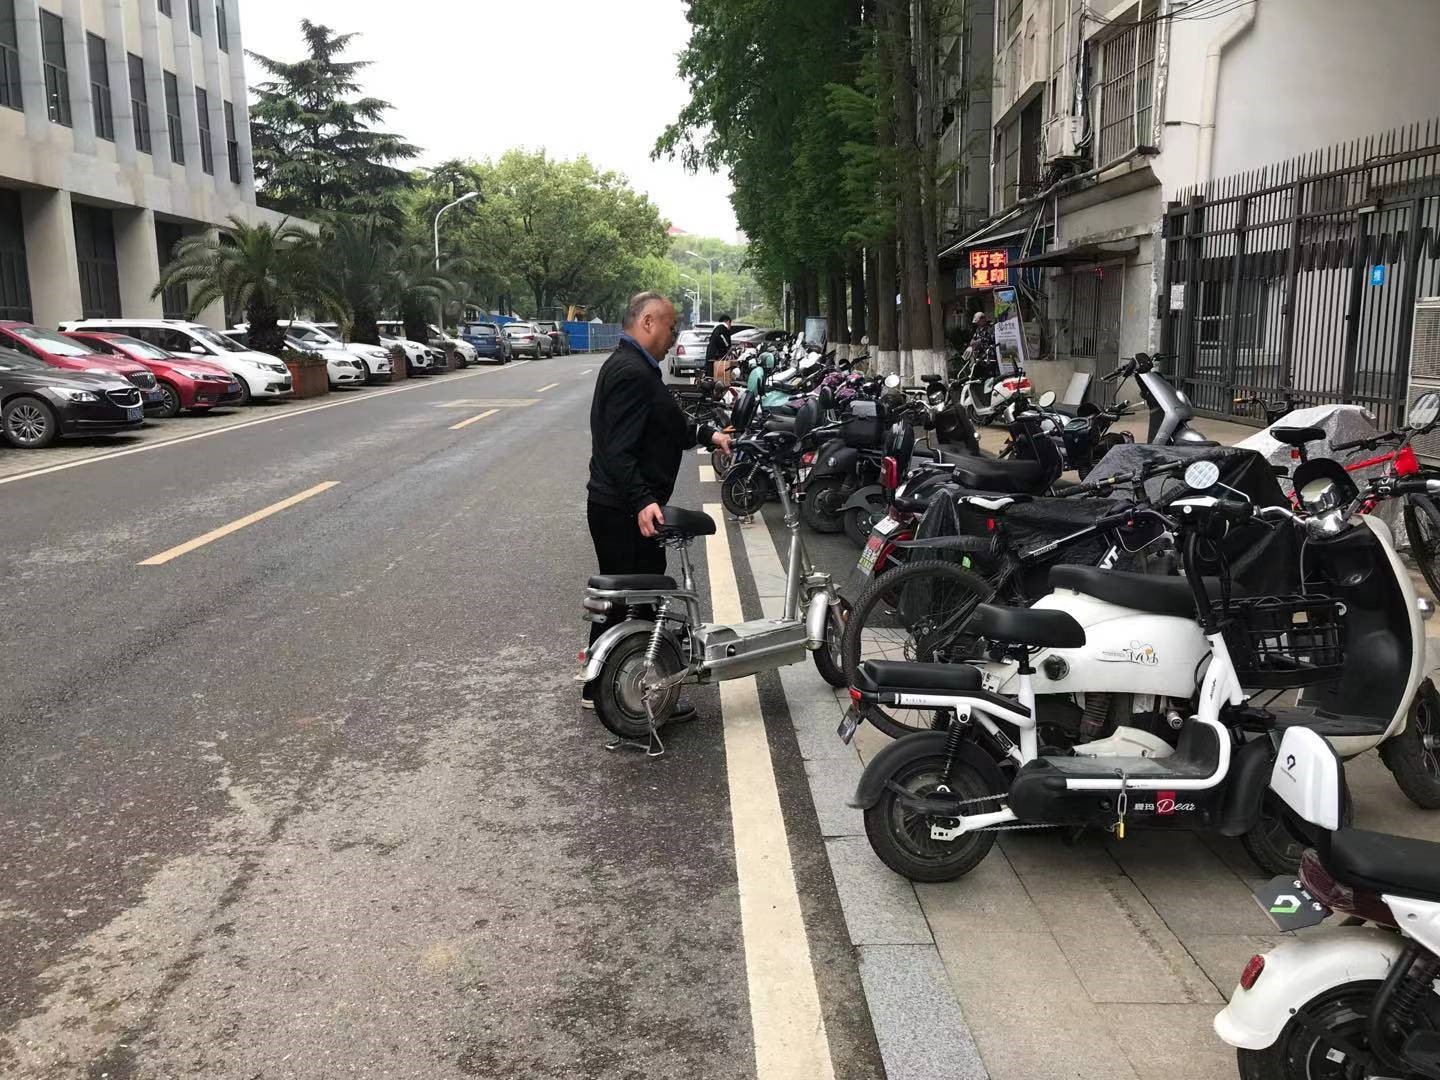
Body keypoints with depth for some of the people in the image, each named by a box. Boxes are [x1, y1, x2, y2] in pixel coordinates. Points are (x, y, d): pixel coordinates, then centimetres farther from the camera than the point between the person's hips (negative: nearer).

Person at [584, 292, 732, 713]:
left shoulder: (635, 366, 17)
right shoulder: (632, 372, -19)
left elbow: (666, 427, 25)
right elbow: (618, 449, -27)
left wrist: (706, 434, 15)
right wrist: (643, 501, -35)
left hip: (619, 508, 11)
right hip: (626, 512, -11)